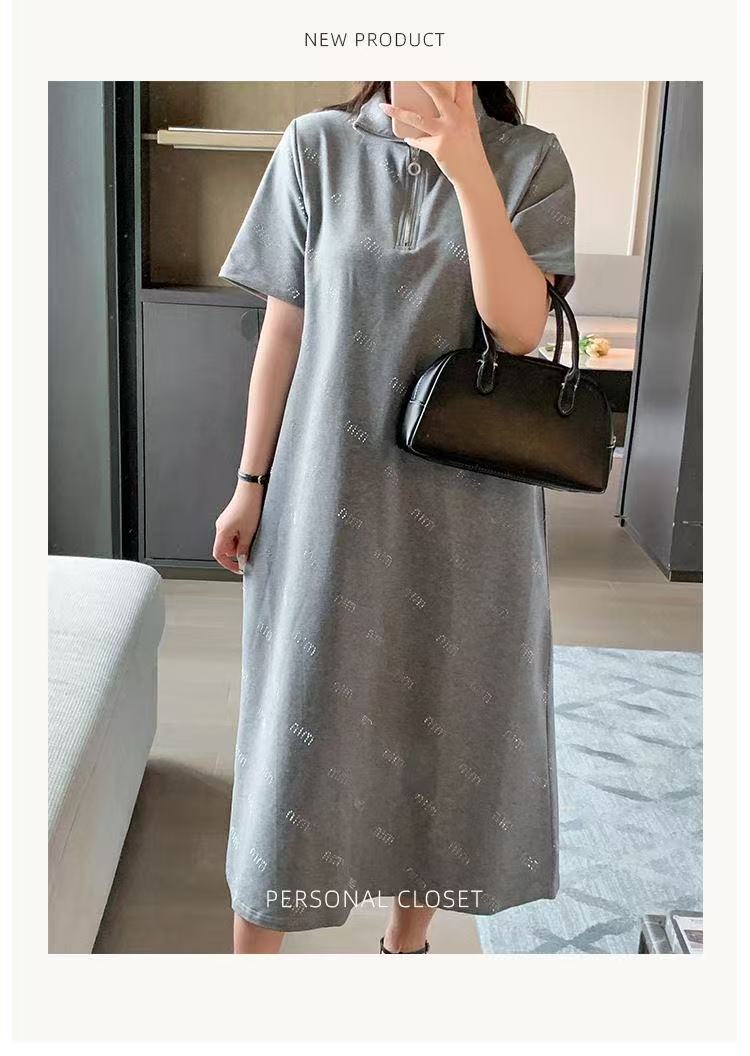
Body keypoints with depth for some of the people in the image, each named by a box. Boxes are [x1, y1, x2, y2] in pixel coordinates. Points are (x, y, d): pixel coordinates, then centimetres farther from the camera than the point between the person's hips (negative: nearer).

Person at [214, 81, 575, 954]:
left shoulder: (529, 160, 0)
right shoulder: (316, 146, 0)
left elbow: (520, 328, -13)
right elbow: (283, 329, 1)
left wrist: (467, 165, -21)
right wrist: (250, 483, 1)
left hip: (466, 505, 1)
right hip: (332, 491, 0)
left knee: (446, 721, 13)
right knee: (298, 721, 7)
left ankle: (405, 941, 36)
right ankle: (252, 950, 26)